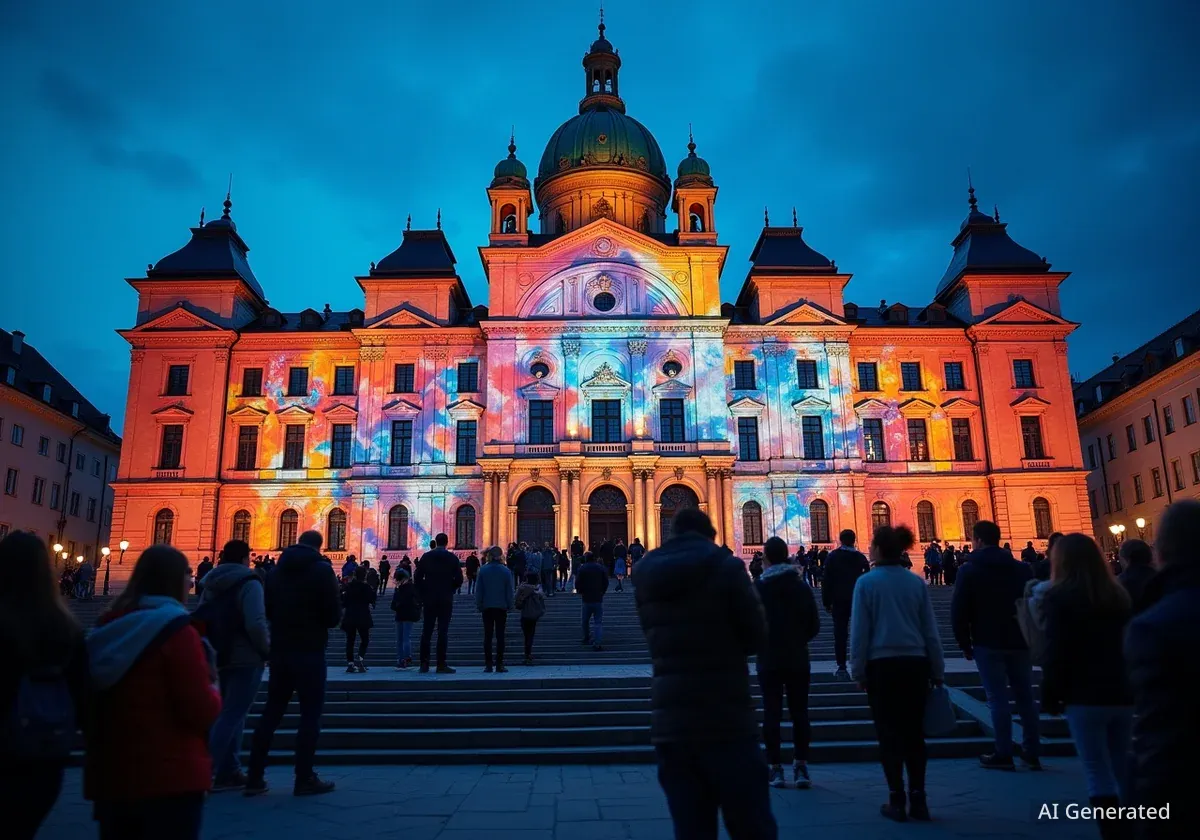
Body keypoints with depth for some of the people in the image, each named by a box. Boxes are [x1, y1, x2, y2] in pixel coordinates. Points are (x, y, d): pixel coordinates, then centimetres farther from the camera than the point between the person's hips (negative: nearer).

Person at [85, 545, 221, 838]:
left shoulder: (109, 627, 7)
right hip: (170, 776, -7)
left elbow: (91, 701, 19)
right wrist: (213, 690, 2)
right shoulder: (175, 629, -15)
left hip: (110, 772, 7)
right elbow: (203, 710, -19)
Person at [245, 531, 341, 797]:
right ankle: (304, 779, -1)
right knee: (310, 714, 0)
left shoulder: (277, 570, 8)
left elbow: (267, 611, 17)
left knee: (271, 712, 12)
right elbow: (333, 617, -9)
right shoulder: (322, 570, -8)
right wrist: (337, 597, 10)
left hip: (280, 650, 6)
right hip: (310, 651, -5)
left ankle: (254, 777, 13)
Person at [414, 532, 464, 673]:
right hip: (446, 599, -2)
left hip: (429, 599, 2)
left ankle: (424, 664, 6)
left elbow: (417, 577, 0)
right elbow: (459, 579, -5)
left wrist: (422, 593, 9)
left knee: (426, 631, 6)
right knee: (443, 631, -1)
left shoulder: (426, 557, 2)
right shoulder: (452, 558, -1)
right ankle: (441, 665, -3)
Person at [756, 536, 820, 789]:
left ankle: (775, 768, 2)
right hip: (798, 659, 3)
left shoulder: (758, 587, -7)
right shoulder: (801, 586, 2)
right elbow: (814, 625, 2)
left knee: (772, 714, 2)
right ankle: (801, 767, 5)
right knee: (799, 712, 7)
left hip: (769, 660, -2)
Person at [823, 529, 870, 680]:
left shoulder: (832, 557, -1)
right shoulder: (861, 557, 4)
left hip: (839, 600, -2)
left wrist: (826, 602, 0)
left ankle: (842, 667, -4)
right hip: (859, 600, 2)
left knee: (840, 633, -1)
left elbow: (827, 581, -5)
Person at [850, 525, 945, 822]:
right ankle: (918, 800, 14)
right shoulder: (916, 582, 2)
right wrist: (938, 671, 13)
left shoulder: (866, 582, -7)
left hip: (881, 664, -3)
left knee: (889, 732, 6)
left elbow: (859, 631, -5)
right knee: (914, 731, 11)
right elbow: (930, 630, 6)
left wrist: (858, 670, 2)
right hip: (915, 663, 3)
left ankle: (897, 801, 10)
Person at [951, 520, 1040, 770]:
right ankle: (1031, 753, 16)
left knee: (997, 699, -2)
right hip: (1019, 642, 4)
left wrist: (965, 644, 2)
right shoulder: (1023, 568, 7)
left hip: (988, 643, -4)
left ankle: (1003, 754, 1)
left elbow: (958, 612, -8)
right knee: (1025, 697, 10)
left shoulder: (969, 571, -5)